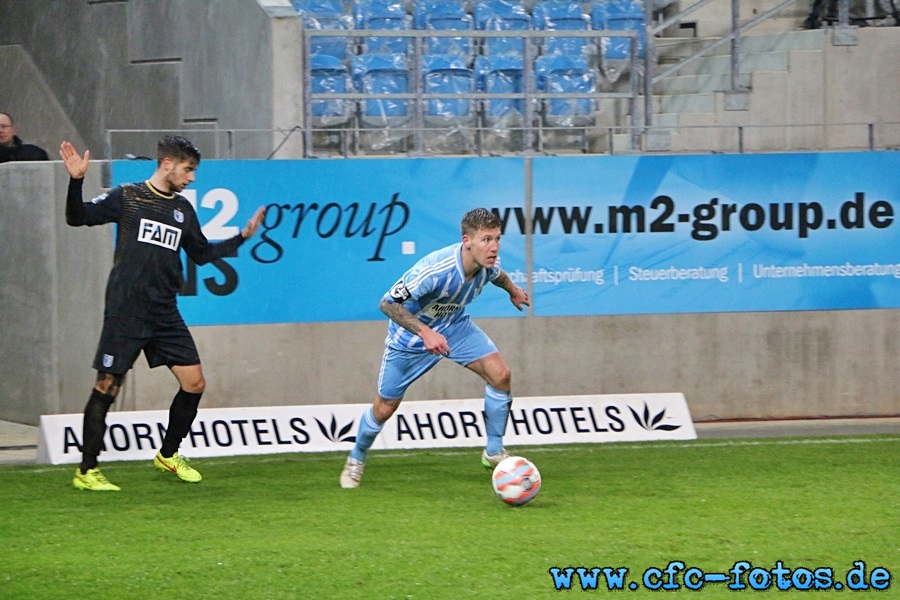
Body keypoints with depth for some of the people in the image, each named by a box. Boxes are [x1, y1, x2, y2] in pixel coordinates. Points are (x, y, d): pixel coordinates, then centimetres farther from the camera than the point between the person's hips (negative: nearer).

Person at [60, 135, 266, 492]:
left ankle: (168, 455, 21)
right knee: (107, 388, -4)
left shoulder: (182, 209, 14)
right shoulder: (127, 198, -2)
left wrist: (242, 237, 19)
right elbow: (78, 217, -7)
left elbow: (202, 253, 25)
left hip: (165, 314, 6)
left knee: (194, 382, 1)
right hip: (125, 312, -6)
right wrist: (76, 181, -23)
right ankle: (86, 472, 4)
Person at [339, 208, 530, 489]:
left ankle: (494, 452, 2)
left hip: (454, 326, 5)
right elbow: (388, 303, -34)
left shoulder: (488, 264, -20)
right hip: (411, 336, -5)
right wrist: (425, 333, -44)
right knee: (385, 408, 5)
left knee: (500, 375, -15)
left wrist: (513, 290, 29)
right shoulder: (434, 270, -41)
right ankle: (356, 460, 34)